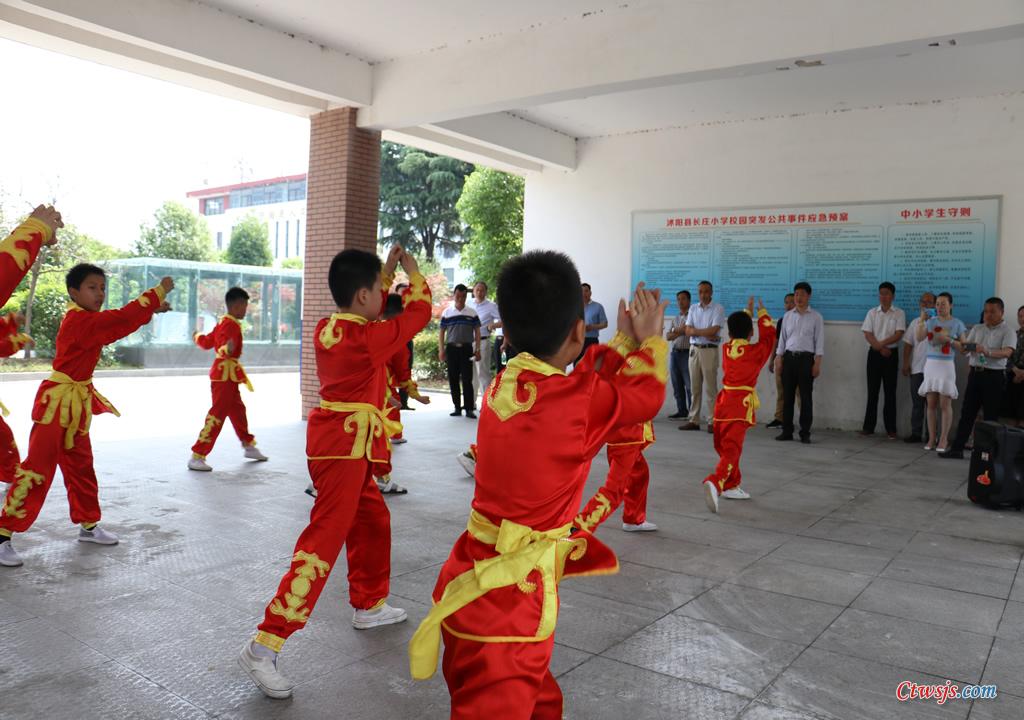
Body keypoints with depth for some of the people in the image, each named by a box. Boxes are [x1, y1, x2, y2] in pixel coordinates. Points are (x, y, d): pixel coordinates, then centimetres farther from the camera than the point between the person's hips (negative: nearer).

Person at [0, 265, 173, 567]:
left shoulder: (88, 320, 9)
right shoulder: (79, 321, -19)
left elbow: (120, 321, 18)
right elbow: (123, 319, -26)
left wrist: (152, 308, 1)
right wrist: (159, 291, -19)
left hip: (76, 404, 10)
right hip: (57, 403, -10)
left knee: (81, 467, 16)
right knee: (37, 468, -9)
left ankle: (88, 525, 28)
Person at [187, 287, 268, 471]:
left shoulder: (223, 322, 12)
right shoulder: (231, 324, -17)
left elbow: (207, 342, 22)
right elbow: (223, 347, -30)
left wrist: (198, 336, 44)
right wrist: (227, 349, -53)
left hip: (226, 374, 11)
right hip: (225, 374, -11)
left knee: (237, 410, 22)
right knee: (218, 413, -10)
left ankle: (249, 446, 39)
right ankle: (197, 457, -8)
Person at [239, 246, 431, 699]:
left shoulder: (328, 329, 6)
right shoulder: (364, 338, -17)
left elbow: (369, 310, 26)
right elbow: (418, 313, -6)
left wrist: (388, 272, 23)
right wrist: (413, 273, 10)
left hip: (341, 443, 10)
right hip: (345, 446, -10)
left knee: (373, 520, 23)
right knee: (324, 540, -10)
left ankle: (368, 605, 39)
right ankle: (263, 646, -9)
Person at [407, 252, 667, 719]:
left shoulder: (502, 389, 1)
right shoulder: (579, 401, -19)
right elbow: (647, 394, 0)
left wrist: (625, 342, 24)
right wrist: (649, 340, 17)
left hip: (475, 580, 8)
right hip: (509, 598, -8)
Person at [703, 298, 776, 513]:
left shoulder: (726, 349, 8)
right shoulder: (755, 352, -5)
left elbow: (736, 332, 29)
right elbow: (768, 335, 13)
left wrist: (747, 312, 38)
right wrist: (762, 313, 25)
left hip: (724, 401, 6)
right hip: (741, 405, -6)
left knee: (724, 446, 18)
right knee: (731, 449, -12)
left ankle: (731, 486, 31)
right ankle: (715, 483, -32)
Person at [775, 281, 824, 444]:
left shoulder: (816, 317, 2)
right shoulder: (787, 316, 11)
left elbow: (819, 341, -1)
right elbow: (782, 339, 12)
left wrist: (817, 363, -9)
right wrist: (778, 360, 5)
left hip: (806, 358, -3)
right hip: (789, 357, 3)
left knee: (806, 397, 0)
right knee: (787, 396, 4)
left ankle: (805, 433, 7)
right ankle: (787, 431, 11)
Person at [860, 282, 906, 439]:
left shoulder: (899, 313, 1)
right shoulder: (872, 312, 7)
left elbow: (898, 335, -9)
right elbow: (867, 335, -1)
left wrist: (882, 343, -15)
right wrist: (880, 348, -12)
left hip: (891, 354, -1)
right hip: (874, 354, 2)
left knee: (890, 392, 1)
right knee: (872, 391, 3)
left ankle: (891, 428, 7)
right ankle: (868, 427, 7)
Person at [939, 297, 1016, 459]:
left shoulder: (1008, 332, -3)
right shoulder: (977, 329, 13)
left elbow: (1007, 352, -20)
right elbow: (965, 349, 8)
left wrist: (988, 352, -37)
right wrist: (953, 343, -14)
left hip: (994, 376, -5)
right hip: (975, 373, 5)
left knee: (991, 415, 2)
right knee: (967, 412, 6)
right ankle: (957, 448, 9)